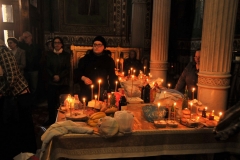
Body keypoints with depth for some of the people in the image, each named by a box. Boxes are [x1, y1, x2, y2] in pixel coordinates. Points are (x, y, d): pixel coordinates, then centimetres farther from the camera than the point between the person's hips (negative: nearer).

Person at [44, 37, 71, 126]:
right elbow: (48, 68, 6)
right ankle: (51, 120, 14)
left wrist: (59, 76, -12)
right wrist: (53, 76, -11)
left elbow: (68, 68, 0)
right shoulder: (49, 55, 12)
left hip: (64, 82, -1)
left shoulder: (66, 55, 8)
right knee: (51, 101, 0)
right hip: (52, 82, 2)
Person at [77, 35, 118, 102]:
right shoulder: (86, 58, 9)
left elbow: (112, 77, 5)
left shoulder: (109, 60, 7)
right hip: (86, 92, 1)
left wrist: (112, 91, -5)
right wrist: (83, 78, -8)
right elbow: (78, 72, 12)